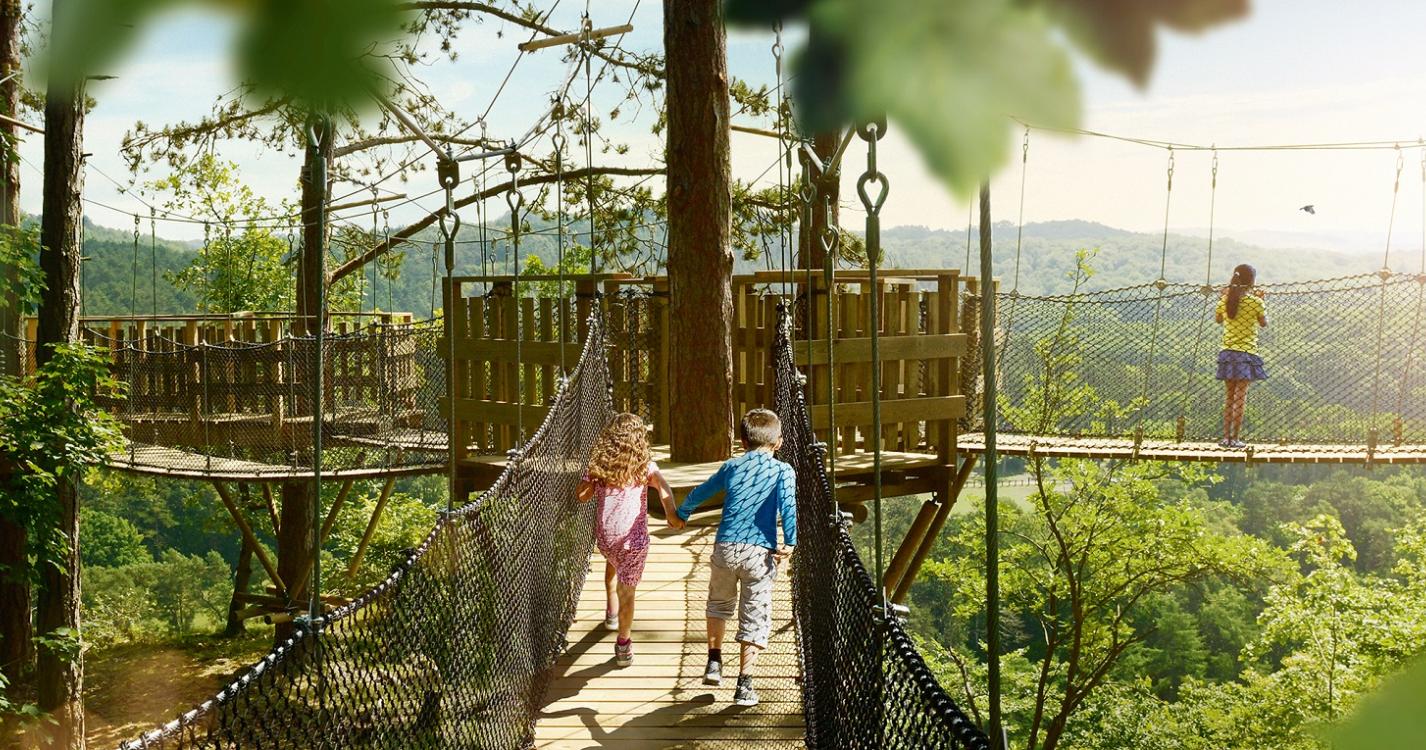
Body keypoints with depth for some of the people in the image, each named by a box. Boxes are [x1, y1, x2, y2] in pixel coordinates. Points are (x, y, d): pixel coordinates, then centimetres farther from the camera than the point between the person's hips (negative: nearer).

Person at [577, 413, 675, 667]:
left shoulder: (599, 465, 3)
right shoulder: (645, 466, -4)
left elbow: (581, 496, 3)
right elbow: (661, 485, -23)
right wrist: (671, 512, -36)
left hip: (604, 536, 4)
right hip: (633, 538, -3)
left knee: (613, 563, 36)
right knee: (626, 590, 5)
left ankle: (612, 613, 47)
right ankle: (623, 645, 4)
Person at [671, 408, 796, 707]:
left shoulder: (732, 466, 14)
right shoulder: (783, 471, 4)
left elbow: (700, 492, 28)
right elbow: (788, 504, -15)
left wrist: (681, 515, 45)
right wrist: (790, 543, -19)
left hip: (725, 547, 3)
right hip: (760, 552, -3)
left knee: (719, 604, 28)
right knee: (755, 619, 4)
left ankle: (714, 661, 28)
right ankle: (744, 684, 0)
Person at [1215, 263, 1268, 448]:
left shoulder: (1225, 300, 1)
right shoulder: (1255, 301, -9)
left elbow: (1217, 319, 19)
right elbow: (1264, 323, 7)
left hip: (1227, 352, 4)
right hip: (1246, 352, -4)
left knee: (1229, 397, 10)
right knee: (1240, 397, -2)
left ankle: (1226, 437, 9)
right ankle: (1235, 439, -3)